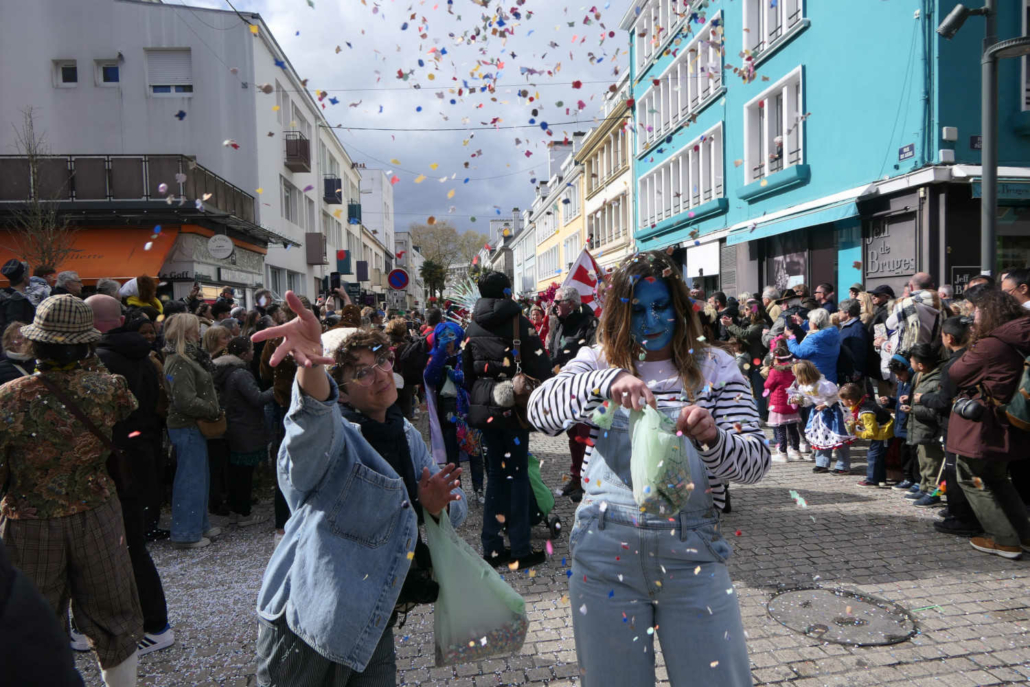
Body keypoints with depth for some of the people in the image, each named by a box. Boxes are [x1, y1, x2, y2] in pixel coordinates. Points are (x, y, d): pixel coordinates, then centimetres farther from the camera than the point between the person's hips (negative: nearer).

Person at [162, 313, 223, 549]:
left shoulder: (188, 357, 14)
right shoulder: (179, 362, -19)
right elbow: (186, 401, -25)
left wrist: (213, 410, 7)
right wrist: (214, 411, -15)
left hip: (193, 426, 11)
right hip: (187, 428, -10)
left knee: (199, 477, 18)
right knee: (191, 479, -2)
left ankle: (200, 525, 30)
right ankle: (186, 534, 8)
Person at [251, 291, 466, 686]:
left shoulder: (406, 436, 7)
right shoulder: (332, 435, -12)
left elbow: (456, 508, 11)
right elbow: (315, 416, -38)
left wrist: (435, 506, -14)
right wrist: (311, 364, -60)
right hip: (307, 623, -5)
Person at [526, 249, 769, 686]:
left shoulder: (714, 367, 6)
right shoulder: (598, 362, 6)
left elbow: (756, 460, -2)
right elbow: (540, 409, -12)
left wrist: (712, 437, -24)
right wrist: (607, 381, -29)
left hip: (692, 551, 0)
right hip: (604, 551, 1)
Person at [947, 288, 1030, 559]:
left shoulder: (989, 345, -21)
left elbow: (955, 374, -12)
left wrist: (970, 349, 1)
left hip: (982, 428, -9)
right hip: (1006, 426, 9)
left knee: (973, 478, 6)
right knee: (996, 479, 23)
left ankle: (1004, 539, 10)